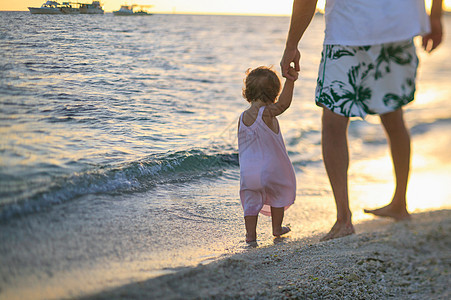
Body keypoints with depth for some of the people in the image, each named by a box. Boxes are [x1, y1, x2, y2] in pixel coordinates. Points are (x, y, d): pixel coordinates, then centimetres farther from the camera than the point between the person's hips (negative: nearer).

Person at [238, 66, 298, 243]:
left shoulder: (243, 118, 1)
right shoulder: (267, 113, -16)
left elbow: (242, 145, 9)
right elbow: (284, 103, -34)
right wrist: (290, 79, -35)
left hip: (248, 173, 3)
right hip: (271, 170, -3)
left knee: (251, 202, 13)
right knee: (279, 195, 21)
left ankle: (251, 234, 13)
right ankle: (277, 228, 30)